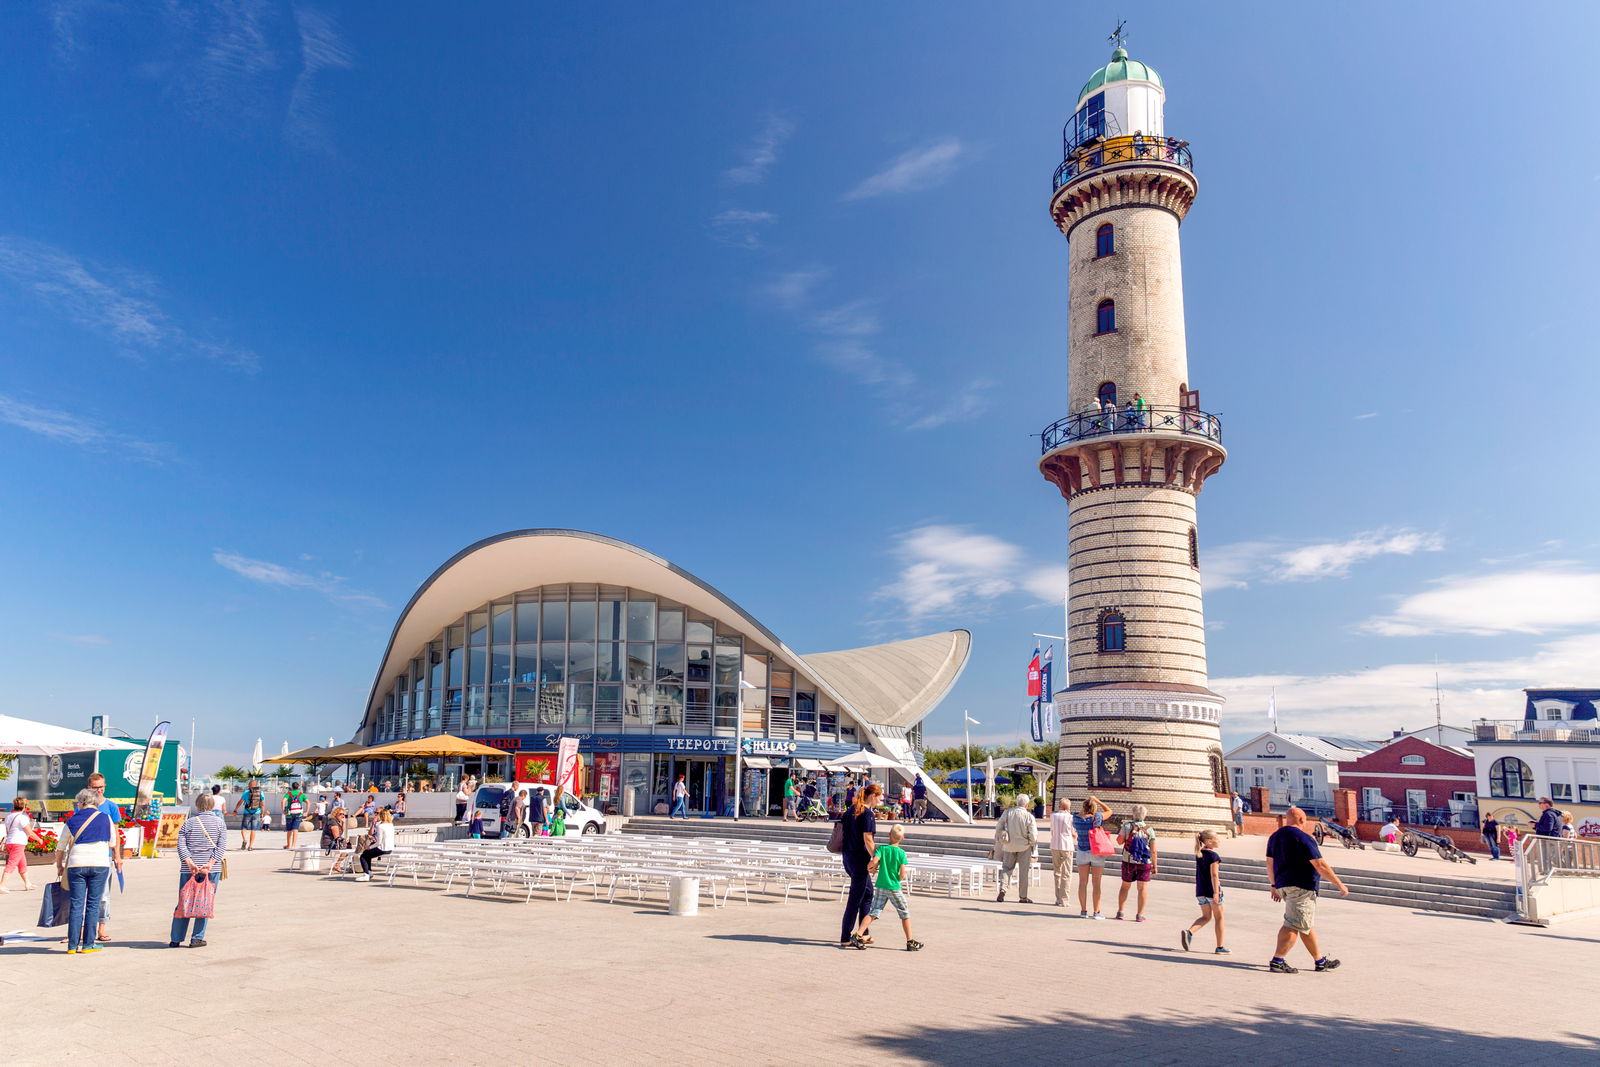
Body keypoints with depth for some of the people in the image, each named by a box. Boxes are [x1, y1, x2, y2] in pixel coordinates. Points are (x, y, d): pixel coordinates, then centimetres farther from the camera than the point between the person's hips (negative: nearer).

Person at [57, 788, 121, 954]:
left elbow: (60, 848, 12)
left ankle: (73, 944, 8)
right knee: (93, 904, 3)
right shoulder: (105, 819, 6)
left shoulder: (72, 821, 6)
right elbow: (113, 843, 16)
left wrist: (59, 866, 26)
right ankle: (88, 944, 4)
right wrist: (117, 857, 33)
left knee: (76, 904, 6)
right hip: (100, 864, -1)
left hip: (76, 865, 1)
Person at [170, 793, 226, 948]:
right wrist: (211, 863, -11)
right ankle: (197, 938, 3)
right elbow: (222, 845, -6)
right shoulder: (219, 822, 4)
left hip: (189, 869, 2)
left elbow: (181, 844, -2)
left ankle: (175, 939, 15)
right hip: (212, 870, -2)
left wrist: (189, 862, -9)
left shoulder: (189, 822, 7)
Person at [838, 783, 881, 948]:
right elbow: (867, 840, -20)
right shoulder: (868, 814, -16)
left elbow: (840, 827, 15)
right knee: (855, 899, -1)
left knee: (868, 892, 20)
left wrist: (841, 850, 21)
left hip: (847, 856, 9)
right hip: (860, 859, -9)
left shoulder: (851, 809, 9)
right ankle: (845, 938, 3)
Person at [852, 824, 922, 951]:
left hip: (880, 887, 2)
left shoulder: (882, 849, -4)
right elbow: (902, 874, -10)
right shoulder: (901, 853, -7)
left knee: (873, 912, 5)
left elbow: (874, 861, -21)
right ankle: (910, 942, 14)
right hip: (895, 888, -2)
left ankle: (858, 936, -7)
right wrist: (906, 874, 12)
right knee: (905, 913, 11)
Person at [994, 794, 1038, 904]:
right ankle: (1023, 896, 16)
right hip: (1024, 846, -2)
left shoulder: (1007, 812, -7)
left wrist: (999, 840, 13)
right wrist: (1032, 842, 7)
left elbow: (998, 827, -2)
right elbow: (1033, 835, -15)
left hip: (1009, 845, 2)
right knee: (1024, 871, 11)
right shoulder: (1029, 816, -15)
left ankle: (1003, 889, -8)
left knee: (1006, 867, 13)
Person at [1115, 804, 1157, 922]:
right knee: (1143, 888, 4)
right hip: (1144, 863, -1)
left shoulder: (1127, 826, -6)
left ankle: (1120, 911, 17)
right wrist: (1155, 867, 3)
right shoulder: (1149, 830, -4)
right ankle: (1139, 914, 0)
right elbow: (1153, 851, -4)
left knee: (1125, 886, 15)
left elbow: (1119, 841, 0)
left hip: (1128, 862, 1)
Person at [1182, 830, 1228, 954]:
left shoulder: (1199, 854, 9)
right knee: (1219, 918, 9)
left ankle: (1189, 932, -9)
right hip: (1211, 890, -7)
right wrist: (1216, 892, -21)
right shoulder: (1213, 855, -15)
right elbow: (1214, 875, -20)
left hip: (1200, 890, 7)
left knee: (1206, 917, 15)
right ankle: (1220, 947, 15)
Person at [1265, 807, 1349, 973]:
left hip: (1283, 885, 9)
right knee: (1294, 925, -9)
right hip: (1301, 887, -9)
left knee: (1307, 924, 17)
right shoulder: (1303, 838, -12)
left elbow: (1270, 862, 17)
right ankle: (1277, 961, -13)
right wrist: (1340, 885, -7)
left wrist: (1274, 886, 24)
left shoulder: (1274, 836, 14)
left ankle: (1320, 961, 25)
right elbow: (1320, 865, -14)